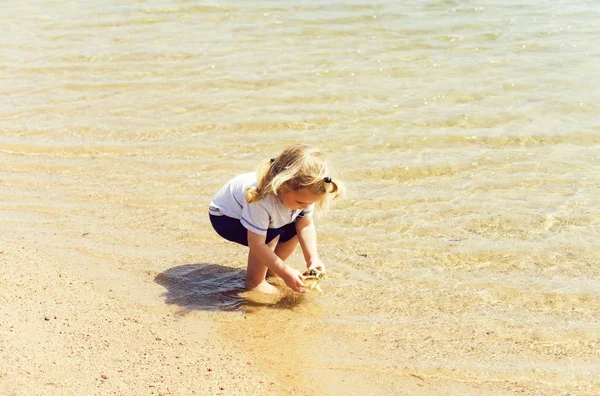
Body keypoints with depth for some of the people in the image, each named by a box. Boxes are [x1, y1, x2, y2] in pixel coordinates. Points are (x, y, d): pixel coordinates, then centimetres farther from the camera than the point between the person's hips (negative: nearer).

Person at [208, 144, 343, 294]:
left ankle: (270, 270, 12)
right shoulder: (262, 200, -44)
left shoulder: (302, 191, -26)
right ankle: (254, 281, -10)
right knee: (271, 235, -29)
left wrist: (312, 258, -28)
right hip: (224, 217, -7)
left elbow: (306, 225, -16)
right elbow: (257, 245, -40)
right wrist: (285, 272, -39)